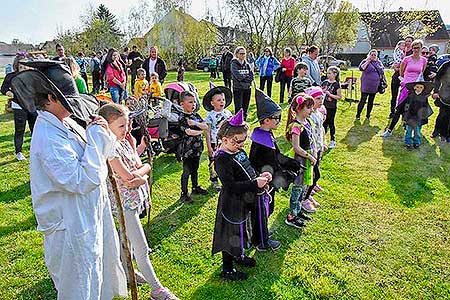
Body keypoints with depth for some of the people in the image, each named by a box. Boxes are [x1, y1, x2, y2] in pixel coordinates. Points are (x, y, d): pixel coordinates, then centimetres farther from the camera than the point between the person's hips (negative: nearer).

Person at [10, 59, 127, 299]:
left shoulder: (66, 124, 2)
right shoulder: (48, 138, -27)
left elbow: (96, 159, 10)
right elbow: (83, 180, -32)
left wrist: (103, 134, -8)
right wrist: (96, 136, -26)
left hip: (90, 214, 9)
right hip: (72, 225, -9)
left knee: (98, 279, 30)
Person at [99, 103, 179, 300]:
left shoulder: (125, 142, 4)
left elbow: (145, 166, 2)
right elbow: (127, 176, -25)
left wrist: (139, 176, -18)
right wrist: (141, 171, -7)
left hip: (134, 198, 8)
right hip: (124, 202, -8)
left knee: (128, 239, 25)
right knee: (142, 248, 0)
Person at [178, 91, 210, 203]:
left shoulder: (196, 115, 7)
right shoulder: (182, 118, -14)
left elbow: (205, 126, -3)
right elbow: (188, 132, -25)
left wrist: (195, 123, -19)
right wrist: (201, 131, -11)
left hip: (197, 147, 7)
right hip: (187, 149, -7)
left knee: (195, 169, 21)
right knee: (186, 172, 1)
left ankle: (195, 187, 37)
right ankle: (184, 194, 11)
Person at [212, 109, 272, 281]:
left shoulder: (239, 151, 2)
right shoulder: (222, 160, -26)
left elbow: (248, 171, 14)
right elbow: (231, 186, -30)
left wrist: (260, 176, -5)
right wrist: (255, 184, -31)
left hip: (243, 201, 9)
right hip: (231, 204, -9)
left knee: (241, 229, 26)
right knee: (230, 234, 6)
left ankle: (239, 256, 50)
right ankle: (227, 269, 25)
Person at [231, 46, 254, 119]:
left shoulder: (247, 64, 11)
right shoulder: (234, 64, -4)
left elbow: (252, 75, 2)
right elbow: (238, 76, -16)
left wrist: (243, 78, -13)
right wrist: (247, 77, -6)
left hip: (247, 88, 5)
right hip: (238, 88, -5)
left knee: (245, 107, 10)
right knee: (238, 108, -5)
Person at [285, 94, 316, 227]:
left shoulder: (306, 121, 5)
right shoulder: (296, 126, -23)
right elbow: (296, 147, -25)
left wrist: (312, 156, 12)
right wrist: (310, 156, -16)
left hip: (308, 158, 9)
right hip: (301, 160, -9)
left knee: (303, 186, 19)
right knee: (297, 187, 1)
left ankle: (298, 211, 35)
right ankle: (291, 216, 14)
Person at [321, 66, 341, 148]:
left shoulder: (337, 84, -9)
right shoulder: (325, 82, 5)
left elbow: (339, 97, -10)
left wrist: (330, 94, -18)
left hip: (332, 107, -4)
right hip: (324, 105, 4)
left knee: (330, 123, 4)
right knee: (324, 123, 10)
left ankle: (333, 140, 17)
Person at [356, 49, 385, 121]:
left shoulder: (379, 62, 12)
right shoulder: (365, 61, -2)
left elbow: (382, 71, 21)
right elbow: (361, 68, -20)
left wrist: (380, 77, 9)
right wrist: (368, 61, -19)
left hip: (374, 85, 5)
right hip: (366, 85, -5)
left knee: (371, 101, 10)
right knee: (363, 100, -7)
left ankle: (368, 115, 20)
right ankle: (358, 115, 1)